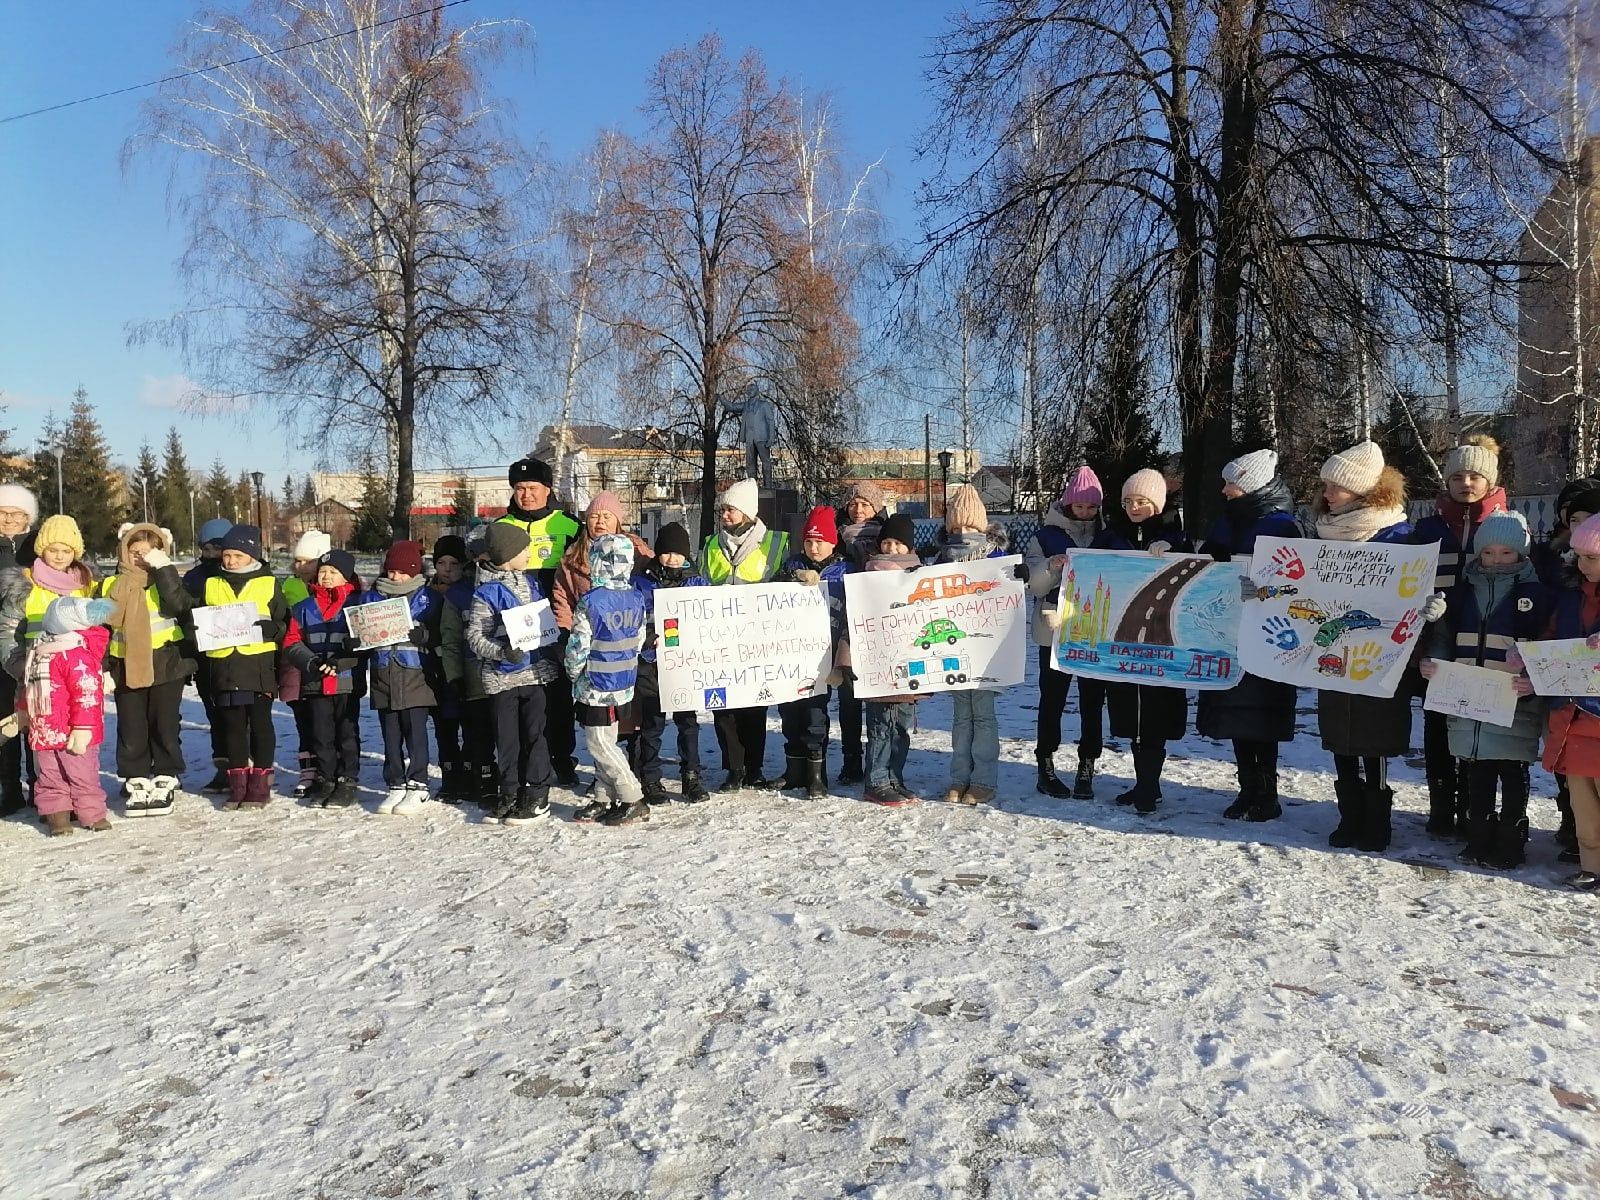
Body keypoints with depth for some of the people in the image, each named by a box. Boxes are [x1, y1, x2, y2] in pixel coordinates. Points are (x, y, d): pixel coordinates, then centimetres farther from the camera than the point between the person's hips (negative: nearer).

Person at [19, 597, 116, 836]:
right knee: (83, 772, 4)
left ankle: (55, 814, 15)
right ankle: (91, 814, 11)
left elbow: (27, 686, 20)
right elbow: (86, 693, -21)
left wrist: (22, 710, 34)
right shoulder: (77, 655, -16)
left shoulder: (37, 651, 7)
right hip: (68, 730, -6)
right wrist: (83, 727, -21)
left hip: (42, 730, 6)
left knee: (50, 775, 14)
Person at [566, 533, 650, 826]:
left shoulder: (590, 602, -20)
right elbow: (639, 640, 7)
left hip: (595, 685, -7)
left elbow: (577, 648, -15)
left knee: (599, 743, 1)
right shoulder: (637, 598, 0)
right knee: (606, 741, 17)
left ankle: (633, 801, 1)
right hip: (624, 683, 7)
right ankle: (604, 799, 23)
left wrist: (574, 672, 4)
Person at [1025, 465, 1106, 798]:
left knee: (1093, 699, 4)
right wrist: (1051, 567, -22)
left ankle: (1086, 769, 12)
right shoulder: (1047, 534, 2)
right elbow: (1032, 583, -3)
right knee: (1052, 698, 3)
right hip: (1056, 629, -2)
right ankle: (1046, 768, 13)